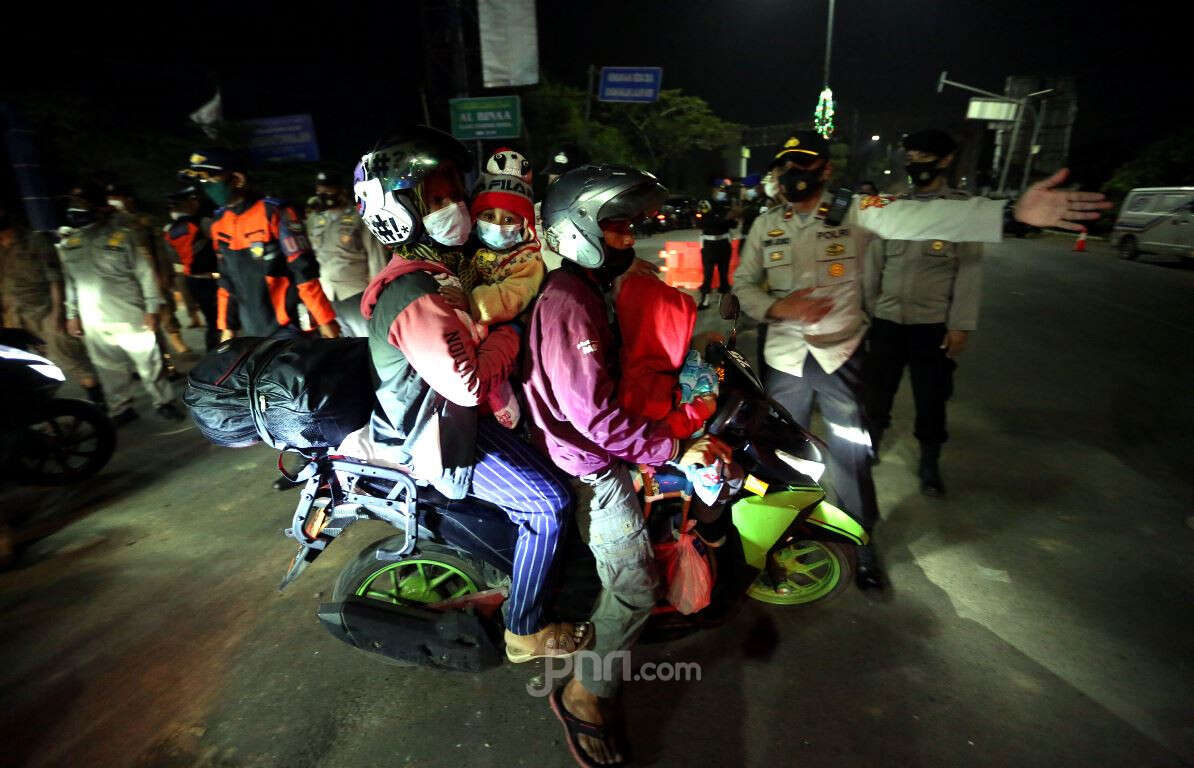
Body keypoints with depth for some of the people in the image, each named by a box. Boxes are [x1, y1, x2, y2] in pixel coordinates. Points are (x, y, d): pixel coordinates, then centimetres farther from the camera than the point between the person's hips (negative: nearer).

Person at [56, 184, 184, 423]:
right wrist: (72, 314, 15)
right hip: (93, 323, 5)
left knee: (149, 363, 3)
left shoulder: (125, 233, -5)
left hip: (130, 317, -4)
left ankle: (163, 402, 17)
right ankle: (120, 410, 22)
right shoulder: (69, 243, 10)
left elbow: (146, 273, -7)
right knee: (110, 370, 11)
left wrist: (152, 309, -10)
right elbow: (70, 282, 17)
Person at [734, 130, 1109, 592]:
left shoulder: (853, 212, -6)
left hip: (840, 356, -2)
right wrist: (777, 307, -15)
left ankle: (861, 541, 28)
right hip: (785, 358, 3)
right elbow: (743, 283, 6)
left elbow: (920, 218, -20)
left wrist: (1012, 212, -34)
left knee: (851, 453, 6)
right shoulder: (765, 226, 3)